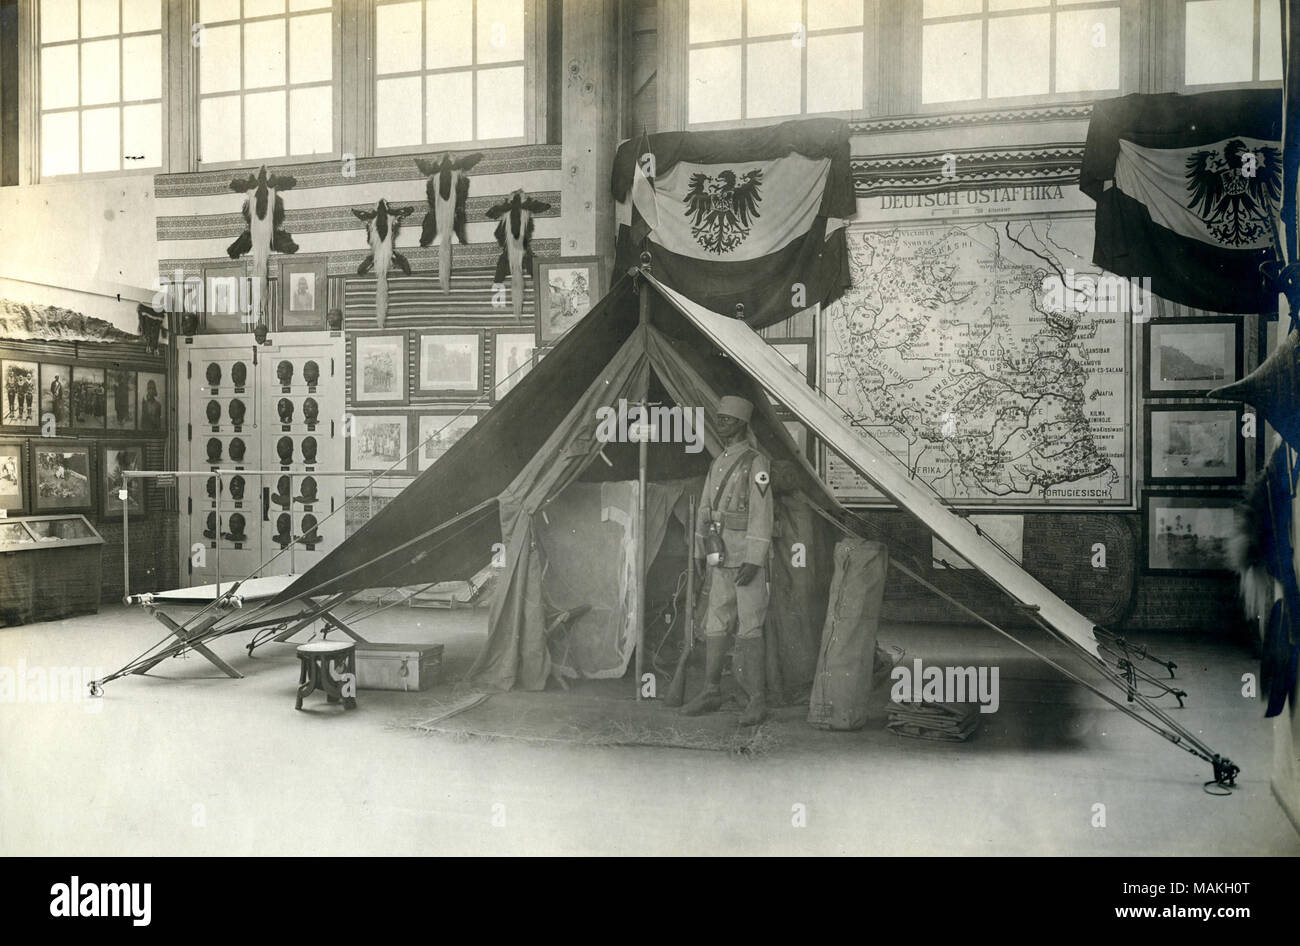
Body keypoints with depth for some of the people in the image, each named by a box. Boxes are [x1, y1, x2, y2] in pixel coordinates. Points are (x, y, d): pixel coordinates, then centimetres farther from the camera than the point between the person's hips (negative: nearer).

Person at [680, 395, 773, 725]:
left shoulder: (756, 462, -9)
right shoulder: (718, 463, 17)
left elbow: (761, 513, -14)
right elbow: (705, 509, 22)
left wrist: (754, 560, -18)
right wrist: (701, 550, 20)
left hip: (748, 557, -8)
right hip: (722, 557, 8)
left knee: (749, 627, -6)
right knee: (715, 624, 10)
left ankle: (757, 700, 0)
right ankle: (711, 692, 19)